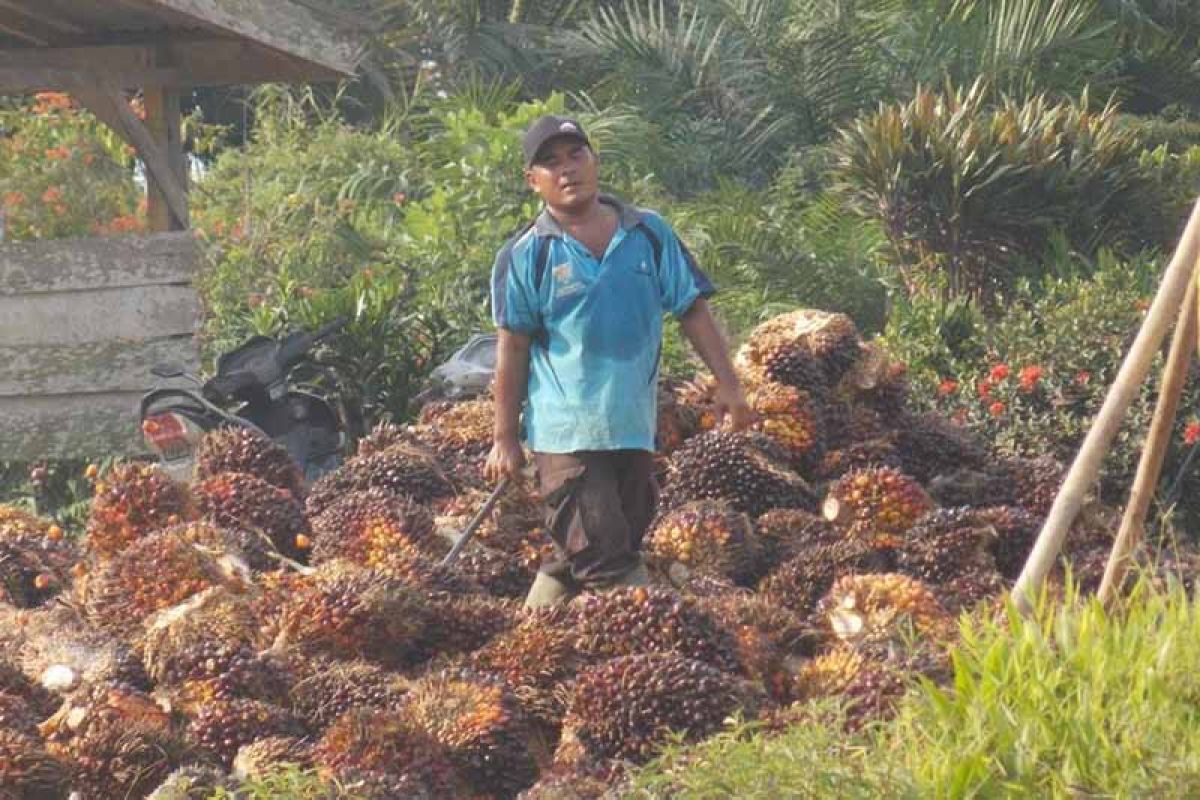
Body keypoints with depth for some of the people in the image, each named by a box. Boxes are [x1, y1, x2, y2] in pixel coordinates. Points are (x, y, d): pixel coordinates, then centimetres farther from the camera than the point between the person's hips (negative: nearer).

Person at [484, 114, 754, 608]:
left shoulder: (649, 234, 5)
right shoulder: (524, 257, -4)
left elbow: (693, 311, 8)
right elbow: (512, 350, -1)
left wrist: (727, 385, -1)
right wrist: (505, 439, -1)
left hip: (635, 429, 4)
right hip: (566, 433, -4)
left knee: (578, 563, 11)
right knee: (608, 561, -9)